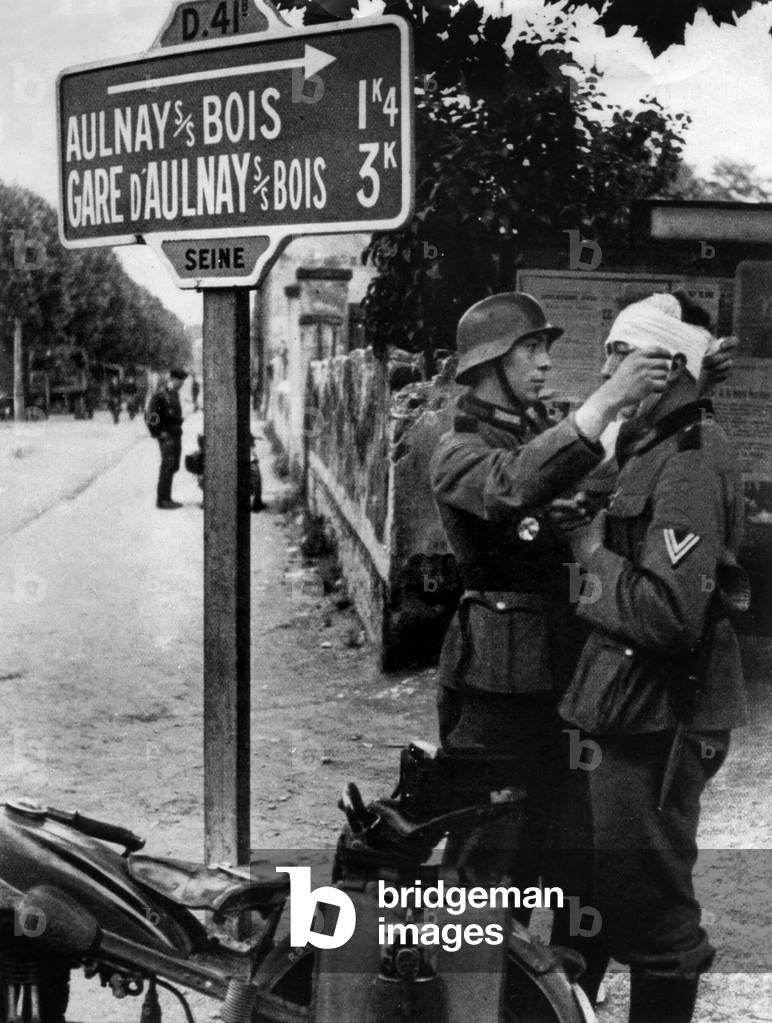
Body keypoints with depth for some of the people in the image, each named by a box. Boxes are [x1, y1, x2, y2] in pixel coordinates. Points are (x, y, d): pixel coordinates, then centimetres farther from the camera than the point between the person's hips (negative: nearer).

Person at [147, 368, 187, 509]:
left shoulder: (174, 393, 14)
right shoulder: (160, 394, -14)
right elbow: (151, 415, -19)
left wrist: (178, 428, 17)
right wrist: (158, 433, -18)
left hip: (176, 434, 9)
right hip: (166, 435, -9)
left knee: (173, 467, 11)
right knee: (167, 466, -10)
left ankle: (166, 498, 18)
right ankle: (161, 500, -8)